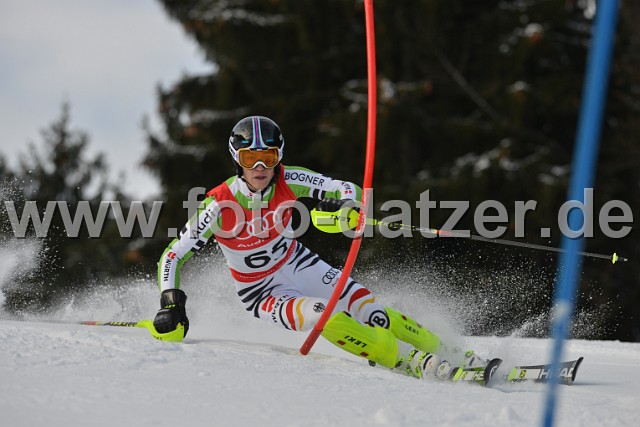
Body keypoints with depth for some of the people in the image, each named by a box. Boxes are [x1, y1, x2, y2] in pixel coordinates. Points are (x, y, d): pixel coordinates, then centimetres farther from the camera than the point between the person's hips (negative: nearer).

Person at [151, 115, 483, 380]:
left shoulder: (288, 181, -17)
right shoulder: (219, 206, -25)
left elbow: (347, 190, -14)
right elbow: (173, 256, -19)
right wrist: (171, 304, -31)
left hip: (298, 264, 3)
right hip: (262, 292, -3)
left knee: (366, 307, -14)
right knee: (328, 319, -29)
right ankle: (412, 362, -26)